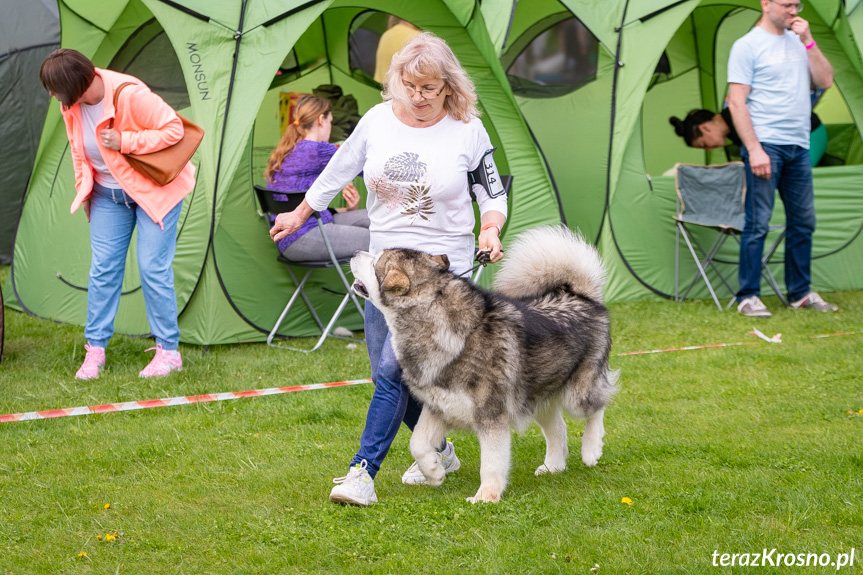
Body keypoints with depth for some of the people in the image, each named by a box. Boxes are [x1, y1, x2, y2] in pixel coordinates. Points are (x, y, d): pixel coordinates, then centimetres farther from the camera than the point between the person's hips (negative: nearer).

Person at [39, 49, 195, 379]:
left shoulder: (130, 95, -31)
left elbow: (174, 129, -27)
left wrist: (125, 141, -30)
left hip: (155, 189, -6)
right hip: (108, 194, 6)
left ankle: (168, 352, 3)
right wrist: (84, 190, 10)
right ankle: (95, 350, 12)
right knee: (103, 268, 3)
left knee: (153, 267, -8)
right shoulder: (71, 105, -9)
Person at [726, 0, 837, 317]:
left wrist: (808, 42, -2)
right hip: (766, 145, -7)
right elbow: (737, 102, -11)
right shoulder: (747, 46, -5)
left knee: (803, 222, 10)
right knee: (757, 223, -7)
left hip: (798, 147, 7)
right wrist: (753, 148, -18)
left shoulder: (797, 42, 15)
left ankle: (800, 293, 20)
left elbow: (825, 81, 9)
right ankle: (748, 297, -1)